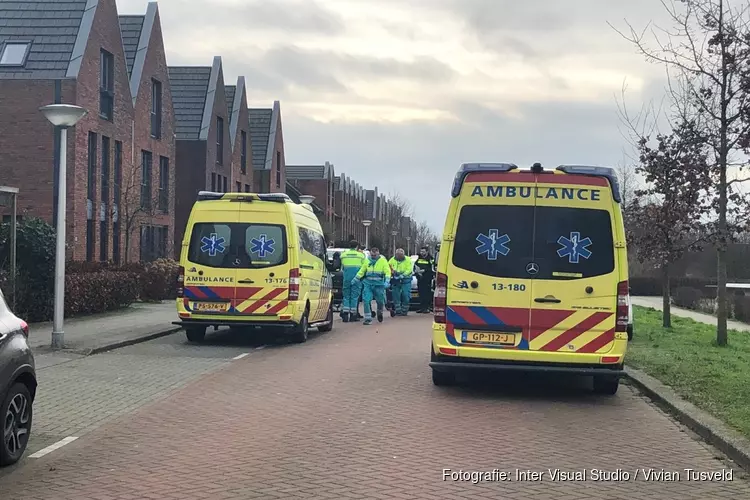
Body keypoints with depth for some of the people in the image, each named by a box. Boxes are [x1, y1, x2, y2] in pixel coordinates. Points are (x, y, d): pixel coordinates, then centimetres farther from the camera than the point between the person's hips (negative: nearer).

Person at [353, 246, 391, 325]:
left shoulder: (383, 260, -3)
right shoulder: (367, 261, 8)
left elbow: (387, 272, -9)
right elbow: (361, 271, 18)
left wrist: (387, 281, -22)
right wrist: (356, 279, 12)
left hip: (379, 284, -2)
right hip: (368, 284, 2)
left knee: (380, 301, 9)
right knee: (366, 300, -10)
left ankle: (380, 313, 40)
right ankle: (368, 318, -4)